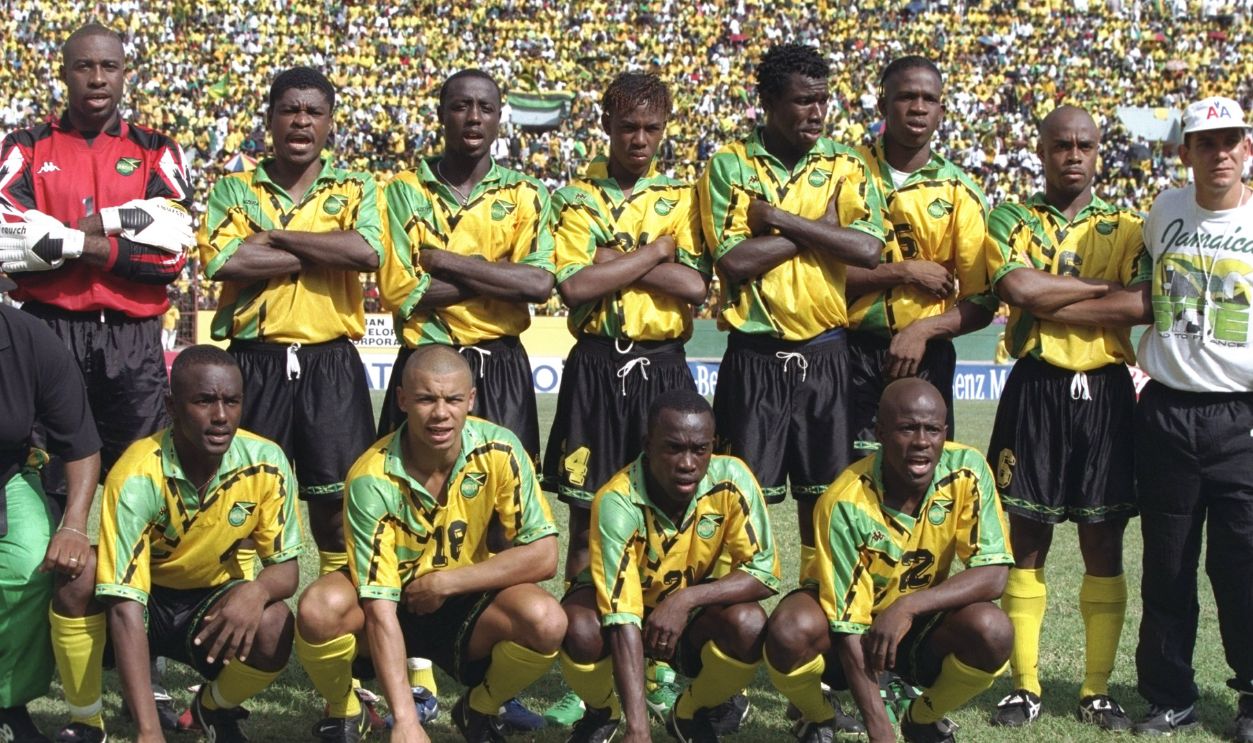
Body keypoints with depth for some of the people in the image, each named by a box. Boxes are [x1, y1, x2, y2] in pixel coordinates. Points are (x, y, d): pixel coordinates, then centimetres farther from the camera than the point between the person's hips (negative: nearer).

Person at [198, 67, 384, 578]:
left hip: (331, 364, 0)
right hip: (254, 362, 0)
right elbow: (222, 261, -11)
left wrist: (274, 236, -10)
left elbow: (368, 252, -13)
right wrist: (323, 253, -8)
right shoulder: (234, 190, 8)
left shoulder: (355, 189, 9)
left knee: (333, 493, 4)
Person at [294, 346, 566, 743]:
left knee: (546, 621, -29)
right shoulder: (373, 479, -25)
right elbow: (380, 608, -29)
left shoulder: (499, 450, -19)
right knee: (319, 609, -34)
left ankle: (479, 710, 3)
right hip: (393, 604, -1)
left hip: (465, 605, 2)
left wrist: (445, 581, -22)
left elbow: (543, 556, -18)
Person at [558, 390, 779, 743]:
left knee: (750, 627, -29)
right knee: (580, 631, -35)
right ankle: (603, 713, 2)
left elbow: (763, 572, -19)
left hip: (690, 608, 2)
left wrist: (686, 599, -34)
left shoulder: (732, 479, -24)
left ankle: (691, 714, 3)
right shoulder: (618, 503, -33)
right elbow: (623, 621, -38)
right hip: (619, 607, -2)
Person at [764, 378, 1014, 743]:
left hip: (920, 627, 3)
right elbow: (848, 626, -27)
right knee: (790, 630, -35)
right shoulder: (846, 503, -27)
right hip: (842, 620, -2)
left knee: (993, 631, -28)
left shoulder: (967, 471, -19)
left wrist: (909, 606, -34)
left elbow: (993, 574, -21)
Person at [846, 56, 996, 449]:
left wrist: (924, 330, -14)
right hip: (851, 353, -1)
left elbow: (981, 302, 2)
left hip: (925, 357, 1)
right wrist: (904, 272, -12)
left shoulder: (959, 192, 4)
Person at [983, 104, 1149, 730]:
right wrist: (1105, 289, -10)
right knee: (1027, 539, 2)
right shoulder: (1012, 222, 6)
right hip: (1034, 391, -1)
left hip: (1105, 394, 1)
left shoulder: (1125, 229, 8)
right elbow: (1017, 286, -15)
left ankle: (1097, 688, 14)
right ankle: (1024, 684, 11)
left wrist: (1046, 301, -12)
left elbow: (1140, 305, -11)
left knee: (1103, 543, 5)